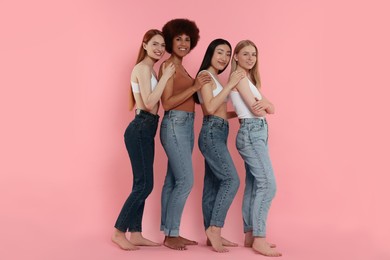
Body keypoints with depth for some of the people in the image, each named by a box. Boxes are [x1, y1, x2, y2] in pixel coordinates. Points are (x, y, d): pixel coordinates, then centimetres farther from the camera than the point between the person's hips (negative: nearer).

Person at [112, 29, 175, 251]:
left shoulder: (149, 69, 20)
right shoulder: (143, 67, -11)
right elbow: (149, 103, -21)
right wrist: (166, 76, -16)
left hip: (145, 130, 10)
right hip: (140, 129, -10)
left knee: (142, 184, 10)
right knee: (144, 184, -7)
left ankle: (136, 234, 16)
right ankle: (119, 232, 2)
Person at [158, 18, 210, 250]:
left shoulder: (180, 67, 18)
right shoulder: (168, 66, -9)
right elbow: (167, 102, -17)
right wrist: (194, 87, -19)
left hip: (186, 125, 9)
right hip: (175, 125, -9)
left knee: (173, 181, 10)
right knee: (185, 181, -10)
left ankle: (171, 232, 15)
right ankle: (170, 235, -1)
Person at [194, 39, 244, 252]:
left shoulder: (215, 78, 21)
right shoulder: (205, 75, -6)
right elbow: (210, 108, -18)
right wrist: (230, 85, -15)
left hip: (218, 134, 9)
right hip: (212, 133, -9)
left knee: (213, 185, 8)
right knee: (231, 179, -15)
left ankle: (212, 234, 12)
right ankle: (214, 228, -11)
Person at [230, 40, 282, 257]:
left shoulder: (250, 79, 21)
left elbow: (271, 109, 12)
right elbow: (255, 109, -13)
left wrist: (266, 104, -9)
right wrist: (263, 106, 7)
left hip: (258, 132, 9)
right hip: (251, 132, -9)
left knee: (254, 185, 9)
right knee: (267, 184, -14)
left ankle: (250, 235, 13)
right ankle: (259, 239, -12)